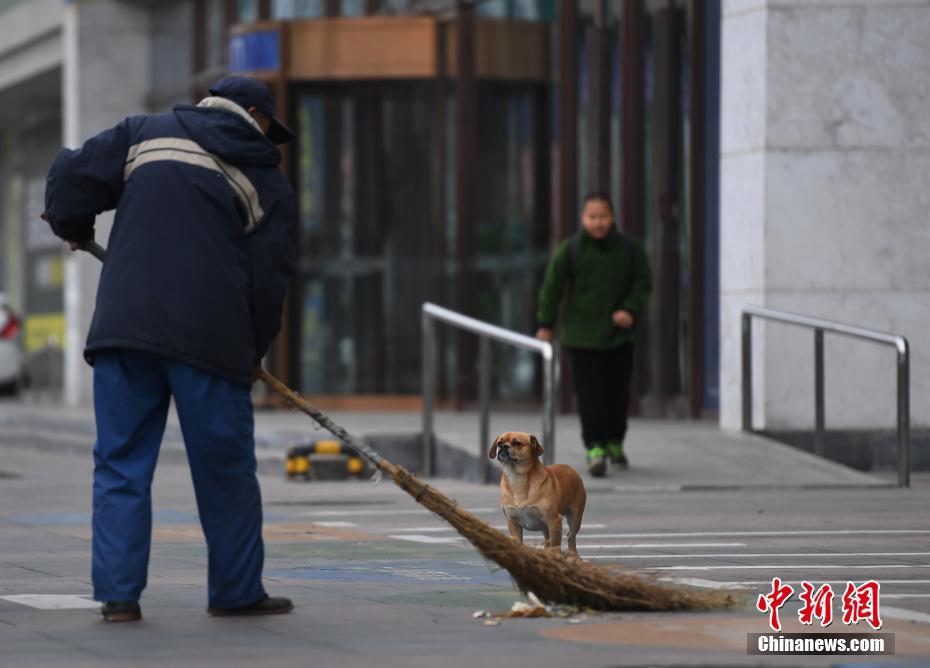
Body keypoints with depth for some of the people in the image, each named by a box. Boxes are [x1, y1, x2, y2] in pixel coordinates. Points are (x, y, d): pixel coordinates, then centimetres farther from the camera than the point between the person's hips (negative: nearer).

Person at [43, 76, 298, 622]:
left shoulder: (144, 133, 14)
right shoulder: (268, 181, 10)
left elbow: (73, 175, 9)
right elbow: (271, 276, 6)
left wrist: (74, 228, 30)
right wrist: (253, 352, 18)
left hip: (125, 325, 2)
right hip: (210, 333, -2)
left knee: (122, 463, 7)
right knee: (225, 468, 9)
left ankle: (118, 593, 1)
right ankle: (237, 591, 16)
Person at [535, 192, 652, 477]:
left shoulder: (630, 248, 1)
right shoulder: (570, 250, -3)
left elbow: (643, 283, 5)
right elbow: (551, 287, 3)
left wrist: (630, 310, -11)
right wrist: (545, 324, 4)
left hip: (619, 334, 2)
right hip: (582, 335, -2)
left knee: (618, 391, 9)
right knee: (589, 393, -9)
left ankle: (614, 441, 27)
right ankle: (595, 447, -10)